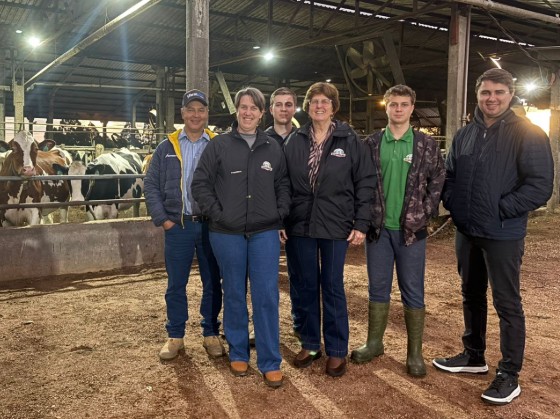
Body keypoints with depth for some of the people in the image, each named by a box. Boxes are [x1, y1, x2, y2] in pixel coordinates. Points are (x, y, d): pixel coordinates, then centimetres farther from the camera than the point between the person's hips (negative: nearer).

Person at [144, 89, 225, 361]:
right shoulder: (167, 147, 5)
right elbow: (151, 185, 6)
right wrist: (162, 219, -3)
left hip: (211, 225, -1)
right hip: (177, 226, 1)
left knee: (212, 283, 8)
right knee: (175, 284, 8)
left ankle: (211, 334, 24)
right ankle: (175, 336, 23)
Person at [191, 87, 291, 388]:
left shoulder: (273, 148, 7)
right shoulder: (218, 146, 1)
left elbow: (283, 184, 13)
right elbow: (200, 183, 1)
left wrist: (280, 214, 1)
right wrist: (216, 213, -6)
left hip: (265, 233, 1)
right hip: (227, 234, -1)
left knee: (267, 295, -2)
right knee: (235, 295, 11)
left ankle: (270, 363, 9)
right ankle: (238, 354, 27)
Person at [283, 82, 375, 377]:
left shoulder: (350, 140, -1)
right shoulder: (294, 141, 6)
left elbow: (365, 182, -3)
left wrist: (361, 224, -8)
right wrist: (280, 220, 1)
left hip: (335, 226, -2)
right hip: (299, 225, 3)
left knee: (333, 288, 6)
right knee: (304, 287, 11)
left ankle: (337, 350, 20)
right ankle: (310, 344, 27)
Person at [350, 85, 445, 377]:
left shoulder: (427, 144, 1)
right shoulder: (372, 143, 4)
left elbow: (438, 181, 2)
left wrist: (424, 214, -6)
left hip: (411, 229, -1)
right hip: (378, 228, 2)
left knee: (413, 292, 6)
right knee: (378, 288, 12)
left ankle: (415, 352, 17)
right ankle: (374, 343, 27)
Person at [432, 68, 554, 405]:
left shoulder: (528, 134, -9)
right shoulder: (464, 135, 9)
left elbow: (541, 186, -15)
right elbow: (449, 175, 18)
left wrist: (499, 210, -18)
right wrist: (453, 203, 2)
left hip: (503, 235, -6)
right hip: (466, 232, 6)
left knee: (507, 303, 2)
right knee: (472, 296, 17)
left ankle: (510, 374, 15)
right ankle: (474, 356, 34)